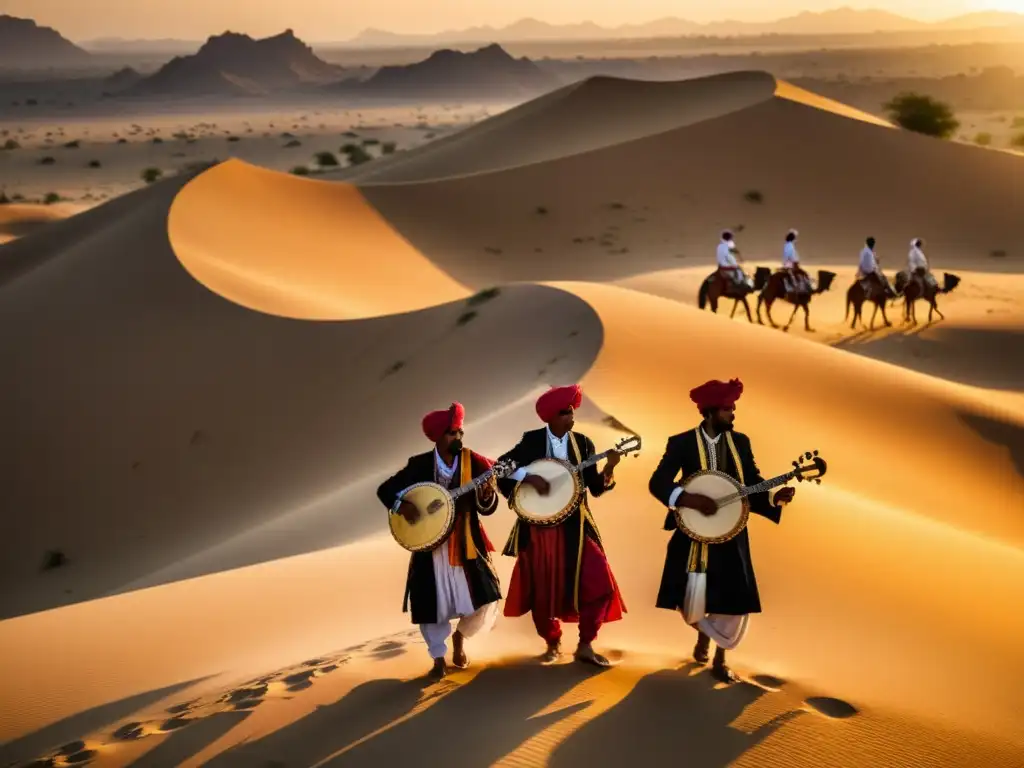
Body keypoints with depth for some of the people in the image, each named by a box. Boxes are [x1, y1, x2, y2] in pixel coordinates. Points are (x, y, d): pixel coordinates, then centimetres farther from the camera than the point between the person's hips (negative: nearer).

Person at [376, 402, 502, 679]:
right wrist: (402, 505, -18)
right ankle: (439, 657, 21)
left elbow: (487, 508, -4)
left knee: (485, 600, -5)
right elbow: (385, 489, 1)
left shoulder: (473, 463, -4)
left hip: (465, 544, 0)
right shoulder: (419, 464, -4)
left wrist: (487, 495, -26)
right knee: (431, 603, -1)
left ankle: (460, 635, 26)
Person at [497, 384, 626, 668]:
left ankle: (585, 645, 4)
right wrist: (529, 477, -19)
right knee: (542, 589, 6)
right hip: (538, 526, -1)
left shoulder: (583, 442, 2)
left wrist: (608, 469, -18)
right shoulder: (532, 440, -2)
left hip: (575, 526, 1)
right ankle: (553, 643, 28)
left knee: (599, 583, -9)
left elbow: (596, 488, 0)